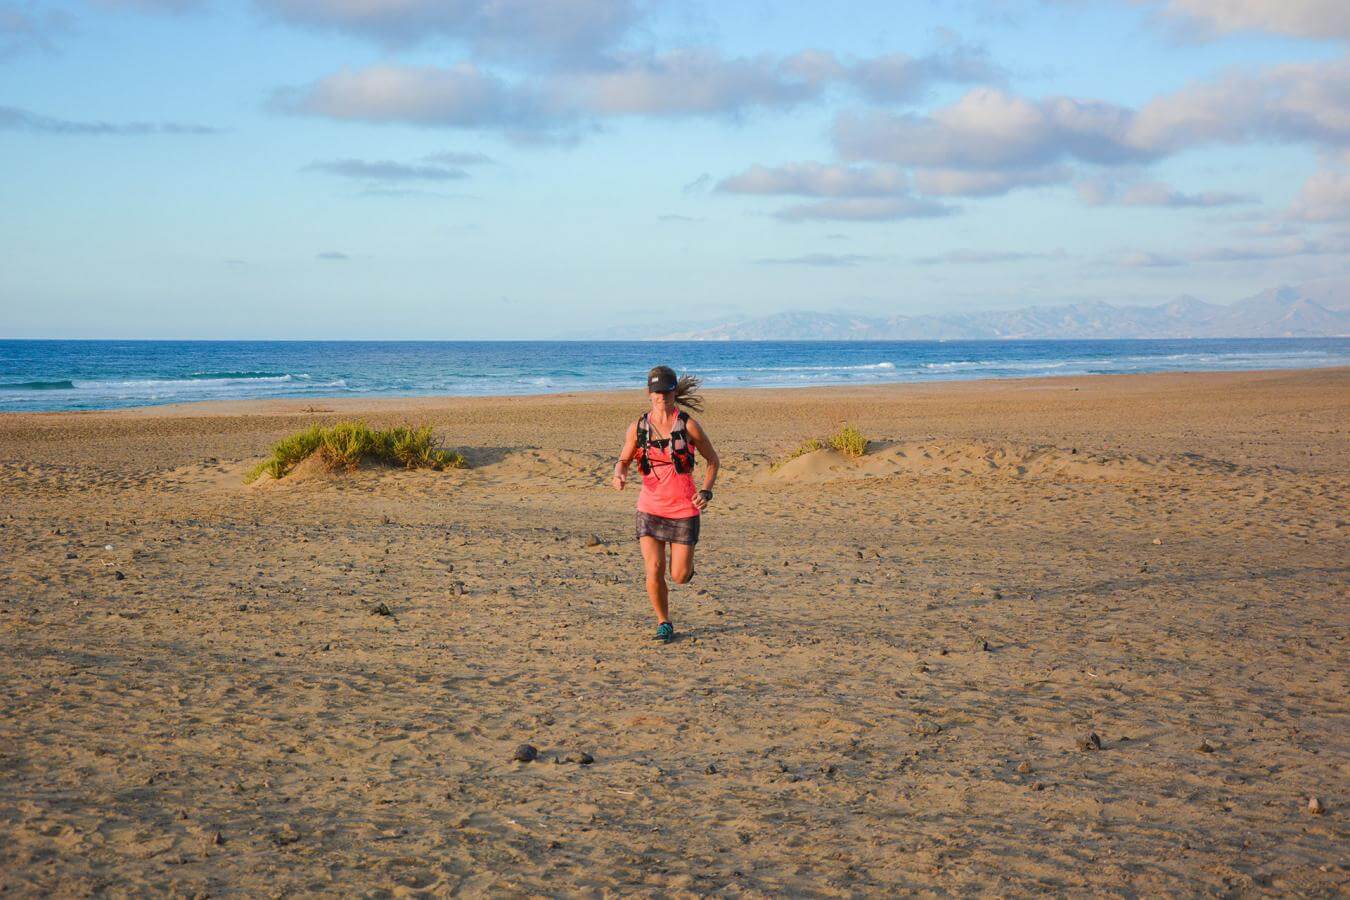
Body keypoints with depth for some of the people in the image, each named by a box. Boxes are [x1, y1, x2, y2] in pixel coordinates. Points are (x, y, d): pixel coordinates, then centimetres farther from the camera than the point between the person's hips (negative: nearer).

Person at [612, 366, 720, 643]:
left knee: (680, 576, 0)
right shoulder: (638, 427, 0)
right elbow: (624, 459, 10)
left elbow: (712, 459, 6)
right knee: (654, 571, -11)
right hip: (650, 508, 1)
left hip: (684, 508, -1)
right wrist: (619, 475, -14)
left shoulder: (688, 425, -5)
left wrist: (706, 491, -7)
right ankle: (664, 623, 11)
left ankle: (686, 563, 38)